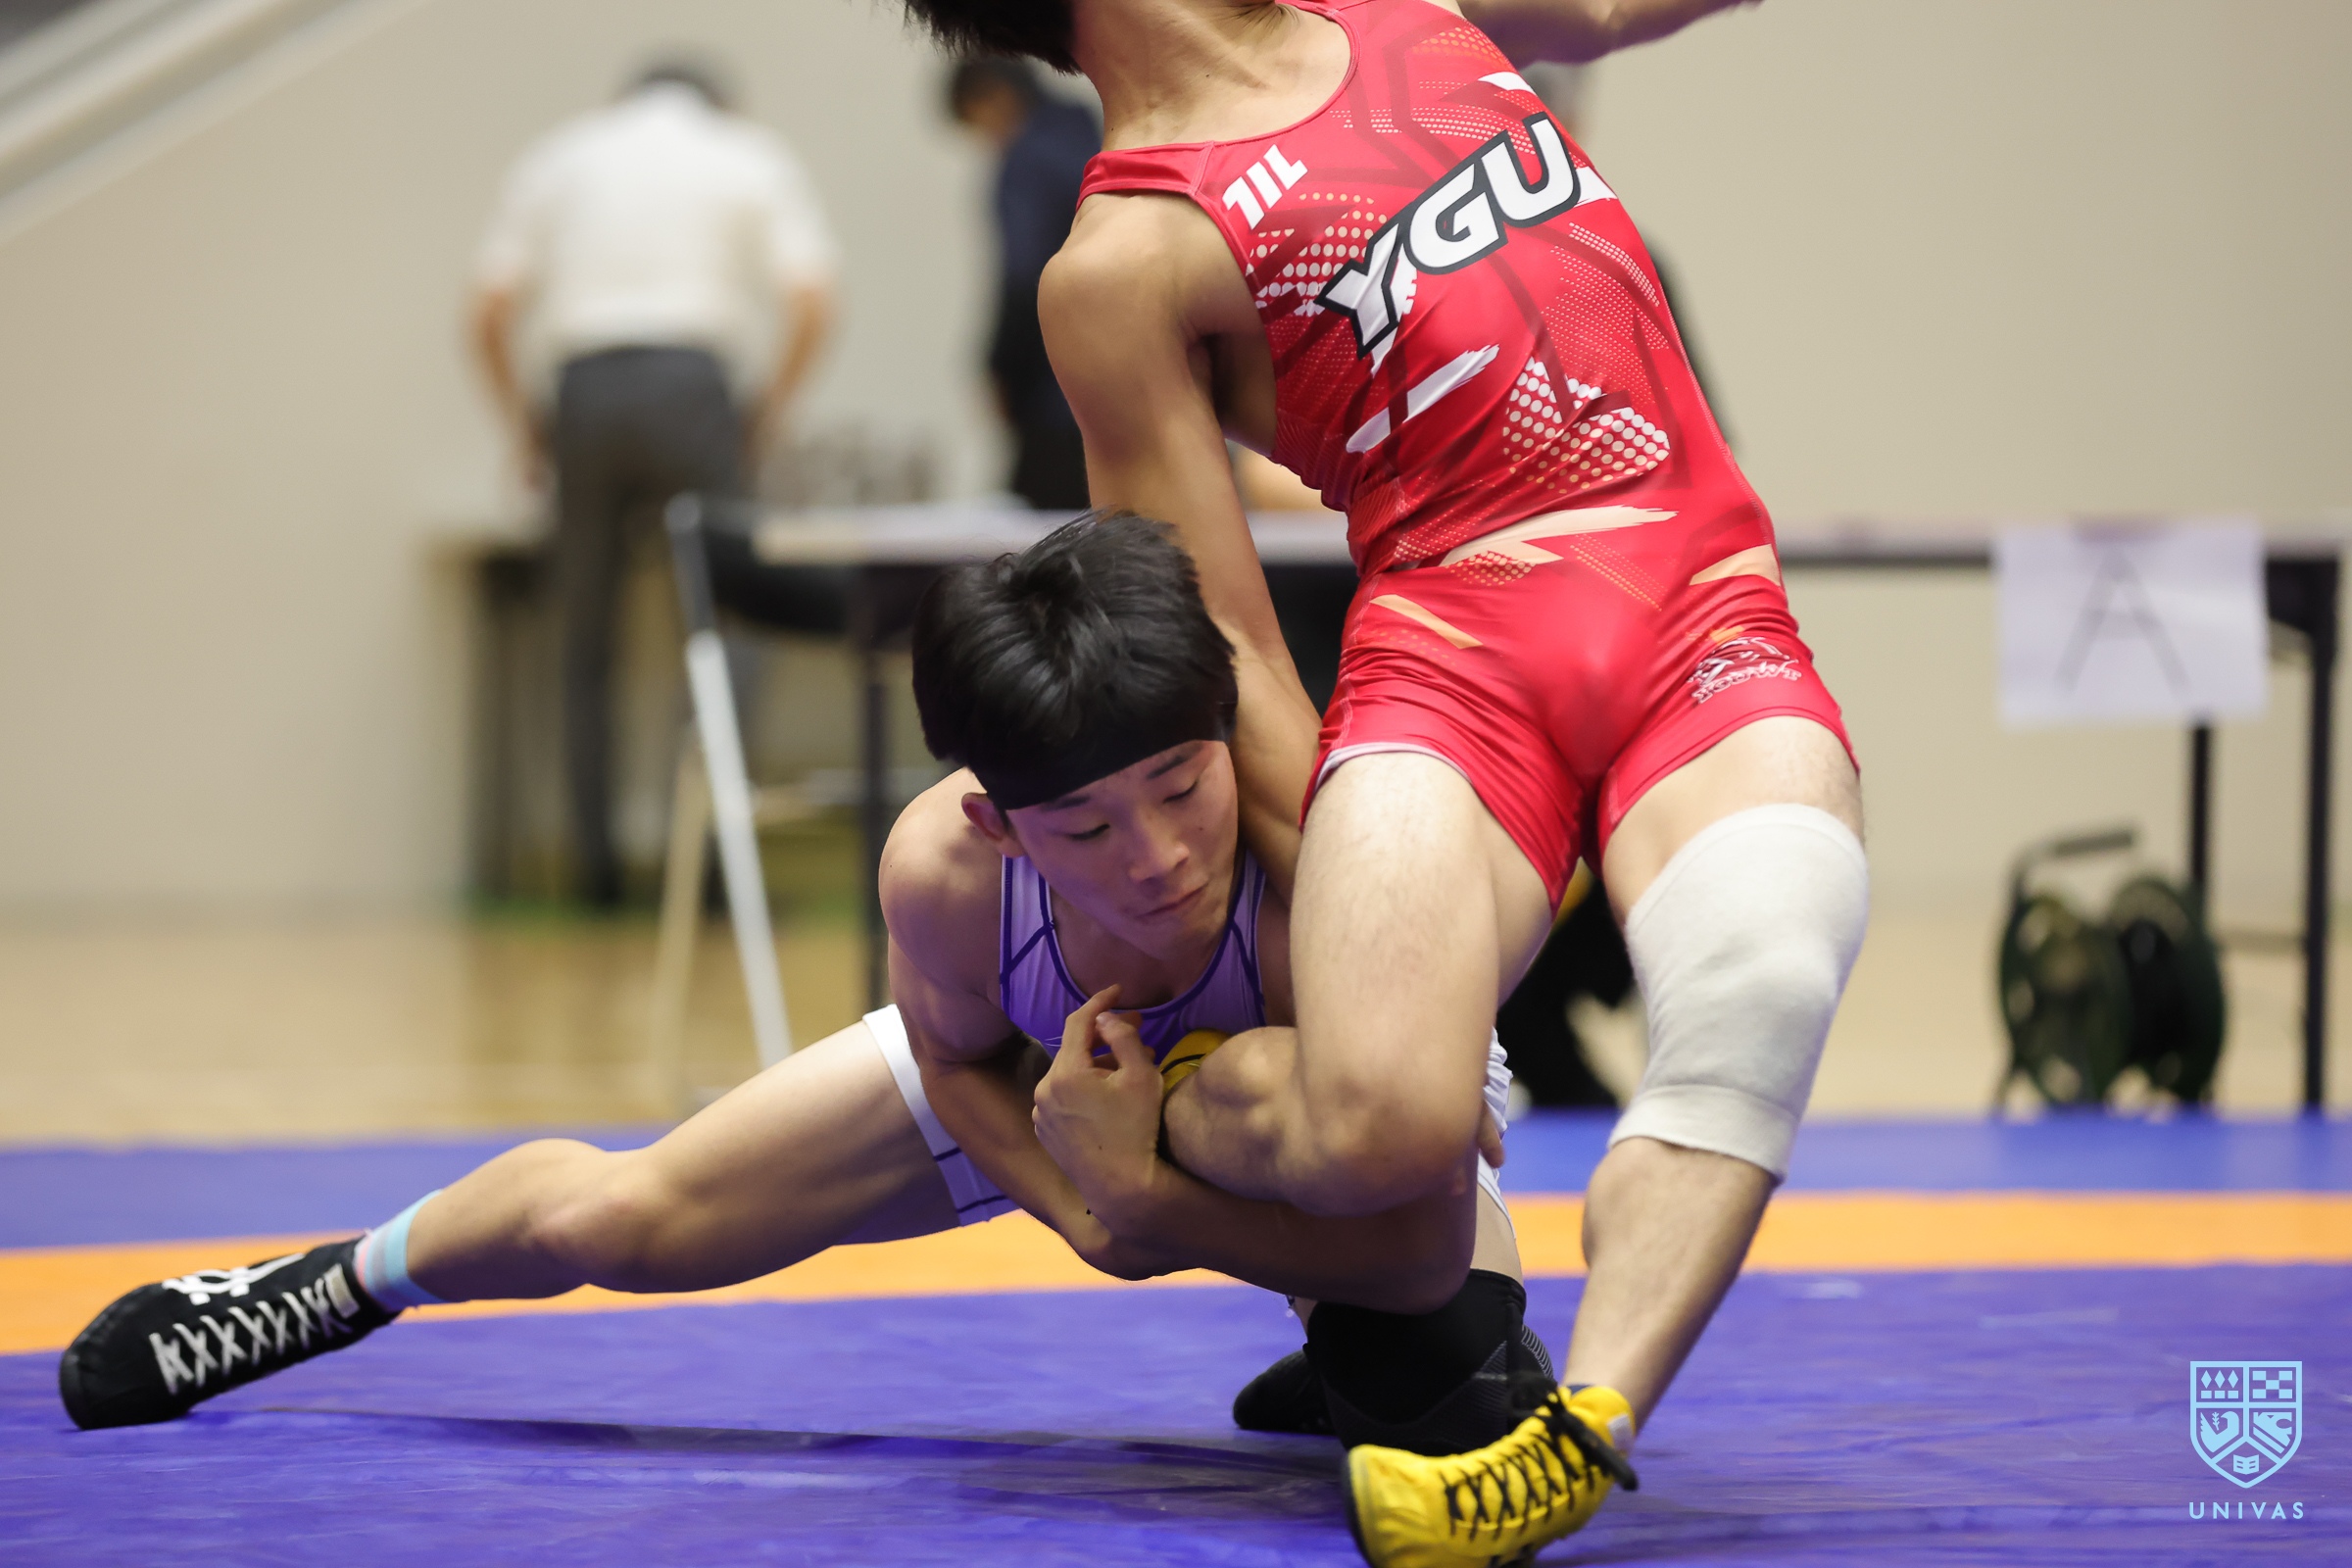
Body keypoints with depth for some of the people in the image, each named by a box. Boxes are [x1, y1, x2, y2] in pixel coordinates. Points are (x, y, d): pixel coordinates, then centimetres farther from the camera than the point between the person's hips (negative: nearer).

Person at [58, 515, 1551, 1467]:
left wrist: (1141, 1196, -41)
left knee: (1447, 1383, -38)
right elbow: (957, 1059, -12)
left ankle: (1350, 1367, 1)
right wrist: (1077, 1205, -29)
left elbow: (1416, 1243, -35)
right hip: (1041, 1074, 2)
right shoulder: (943, 870, -39)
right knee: (602, 1218, 9)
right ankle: (348, 1278, 44)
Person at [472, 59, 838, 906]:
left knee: (587, 645, 9)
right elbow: (810, 301, 3)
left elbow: (490, 311, 11)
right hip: (693, 382, -2)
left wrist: (525, 425, 20)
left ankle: (595, 860, 5)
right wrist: (768, 411, 13)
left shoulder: (558, 157, 21)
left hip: (580, 390, 2)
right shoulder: (753, 158, 18)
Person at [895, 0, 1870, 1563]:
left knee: (1760, 985, -30)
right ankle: (1177, 1108, 8)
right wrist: (1351, 914, -9)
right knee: (1383, 1122, -26)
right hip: (1455, 644, -4)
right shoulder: (1128, 261, 3)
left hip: (1711, 618, 4)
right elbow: (1224, 652, -1)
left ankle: (1583, 1441, -41)